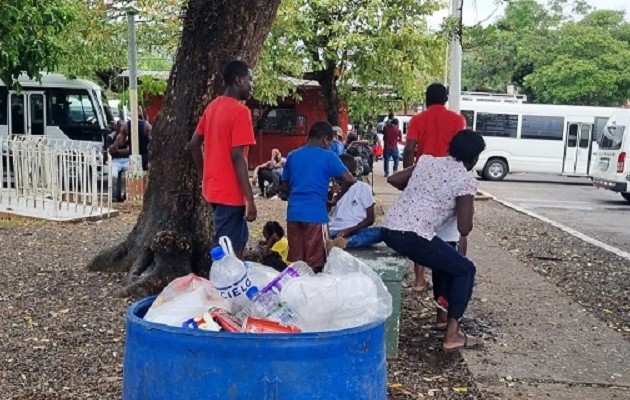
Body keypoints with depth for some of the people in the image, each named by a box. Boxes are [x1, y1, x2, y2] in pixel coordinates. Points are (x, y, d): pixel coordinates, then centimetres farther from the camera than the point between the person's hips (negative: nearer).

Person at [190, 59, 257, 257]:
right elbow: (237, 156, -22)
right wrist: (250, 199, -20)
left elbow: (194, 144, 14)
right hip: (231, 192, -9)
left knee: (239, 239, 22)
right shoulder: (240, 111, -16)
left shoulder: (212, 106, 10)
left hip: (214, 187, 9)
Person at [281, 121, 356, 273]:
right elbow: (350, 180, -7)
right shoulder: (328, 157, -2)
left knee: (294, 261, 10)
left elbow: (285, 186, 18)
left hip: (293, 213, 5)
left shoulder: (292, 156, 12)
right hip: (315, 213, -5)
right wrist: (336, 199, 5)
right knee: (314, 263, 2)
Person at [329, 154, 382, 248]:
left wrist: (350, 230, -13)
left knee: (379, 232, -34)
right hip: (335, 230, 2)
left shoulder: (363, 187, 5)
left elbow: (370, 219, 1)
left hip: (356, 231, -2)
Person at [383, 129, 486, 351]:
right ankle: (452, 334, 6)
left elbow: (393, 180, 24)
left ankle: (446, 311, 36)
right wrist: (467, 205, 16)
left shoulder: (427, 161, 16)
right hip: (413, 237, -8)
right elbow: (464, 229, -4)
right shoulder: (466, 180, -2)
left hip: (389, 230, 8)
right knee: (465, 269, 11)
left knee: (448, 261, 29)